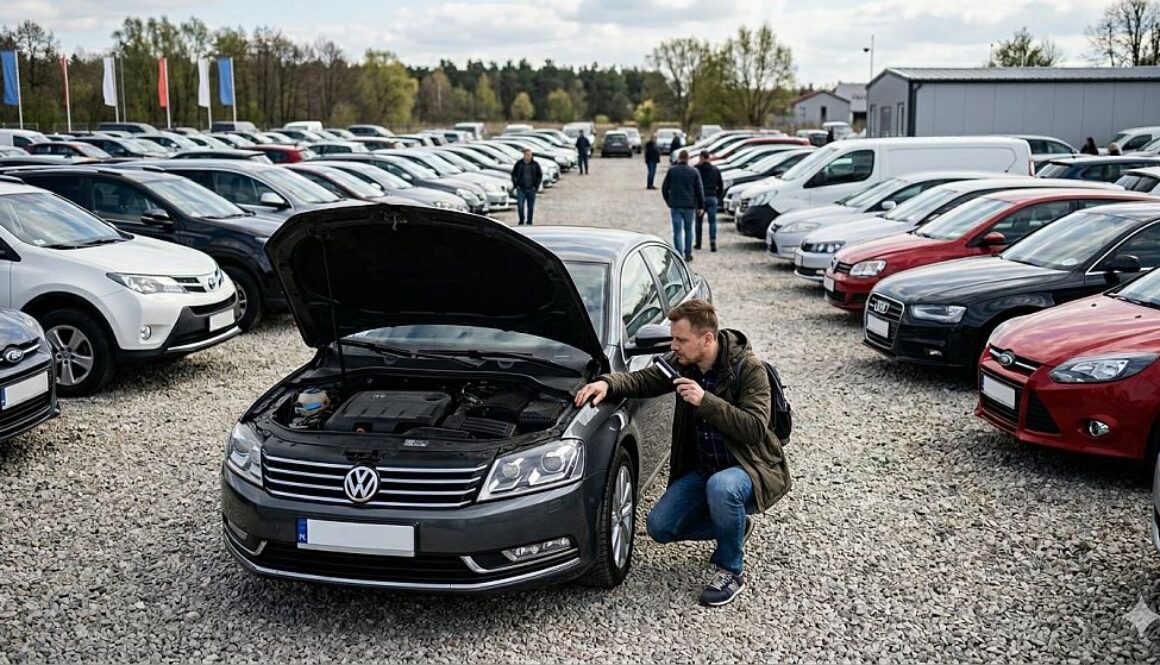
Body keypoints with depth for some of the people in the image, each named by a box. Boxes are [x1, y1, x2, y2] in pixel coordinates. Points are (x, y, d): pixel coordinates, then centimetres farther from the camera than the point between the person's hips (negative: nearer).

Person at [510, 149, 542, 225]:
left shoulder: (535, 164, 0)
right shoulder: (519, 164, -2)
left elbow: (540, 175, 8)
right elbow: (513, 175, 6)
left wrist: (536, 186, 0)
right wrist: (516, 185, -1)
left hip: (531, 189, 1)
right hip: (521, 189, -1)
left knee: (531, 207, 5)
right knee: (520, 205, -10)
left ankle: (529, 222, 16)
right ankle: (521, 221, 5)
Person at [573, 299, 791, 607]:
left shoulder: (748, 369, -20)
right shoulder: (681, 362, -2)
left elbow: (755, 428, -27)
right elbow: (643, 380, 1)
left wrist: (706, 401, -32)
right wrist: (607, 383, -19)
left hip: (749, 467, -7)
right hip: (701, 469, 7)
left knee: (720, 487, -40)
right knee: (659, 526, -6)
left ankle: (732, 571, -14)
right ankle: (737, 525, 17)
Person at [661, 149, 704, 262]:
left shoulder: (671, 171, -2)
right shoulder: (694, 172, 0)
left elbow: (664, 188, 2)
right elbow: (699, 190, -1)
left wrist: (668, 201, 17)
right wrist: (701, 206, 5)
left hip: (675, 206, -1)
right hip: (689, 206, 1)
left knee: (677, 231, -1)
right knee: (688, 229, 16)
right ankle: (688, 254, 20)